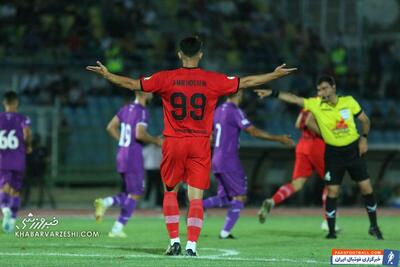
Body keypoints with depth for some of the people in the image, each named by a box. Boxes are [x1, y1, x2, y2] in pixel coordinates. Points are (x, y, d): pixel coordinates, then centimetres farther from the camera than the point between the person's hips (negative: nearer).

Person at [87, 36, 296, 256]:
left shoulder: (166, 79, -3)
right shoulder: (212, 80, -2)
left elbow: (133, 84, 1)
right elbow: (247, 82, 4)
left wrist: (106, 74, 14)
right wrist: (276, 74, 15)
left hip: (174, 142, 0)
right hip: (200, 145, 0)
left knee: (170, 191, 17)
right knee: (196, 197, 0)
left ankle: (174, 241, 9)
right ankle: (191, 245, -9)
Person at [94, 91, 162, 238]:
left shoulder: (126, 109, 11)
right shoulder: (142, 112, -14)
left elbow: (111, 127, 13)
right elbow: (139, 134, -24)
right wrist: (156, 140, -9)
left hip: (122, 155, 8)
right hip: (133, 157, -8)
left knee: (129, 194, 17)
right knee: (134, 195, 0)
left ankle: (105, 202, -3)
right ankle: (117, 229, -8)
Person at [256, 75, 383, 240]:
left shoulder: (349, 101, -6)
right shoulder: (315, 104, -8)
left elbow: (364, 119, 7)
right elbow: (293, 99, -15)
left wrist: (363, 138, -4)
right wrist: (272, 93, -24)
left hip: (353, 150, 1)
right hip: (333, 153, -1)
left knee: (366, 187, 1)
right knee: (332, 191, -5)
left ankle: (374, 226, 17)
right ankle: (331, 231, 5)